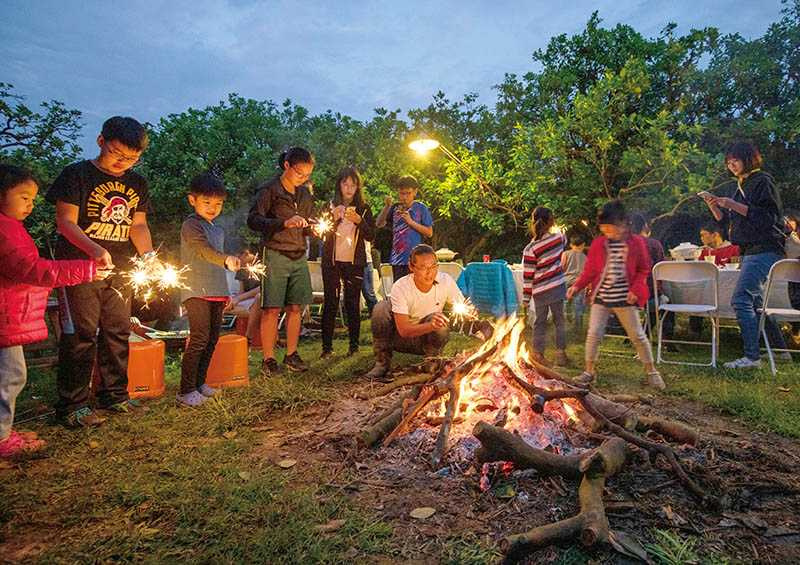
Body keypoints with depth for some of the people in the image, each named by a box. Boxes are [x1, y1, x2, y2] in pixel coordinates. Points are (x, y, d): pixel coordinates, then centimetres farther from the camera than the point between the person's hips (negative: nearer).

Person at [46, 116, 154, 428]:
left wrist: (148, 255, -7)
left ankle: (114, 396, 24)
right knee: (80, 335, -4)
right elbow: (65, 221, -10)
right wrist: (94, 249, -27)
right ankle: (71, 406, 7)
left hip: (119, 271, 6)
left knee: (118, 332, 11)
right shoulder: (76, 174, -5)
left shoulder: (137, 183, 10)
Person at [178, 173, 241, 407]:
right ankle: (186, 391, -5)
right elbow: (204, 250, -28)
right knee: (199, 338, -12)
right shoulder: (191, 225, -8)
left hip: (216, 293, 8)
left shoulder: (218, 230, 19)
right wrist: (226, 260, -46)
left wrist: (225, 292, 24)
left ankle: (199, 383, 20)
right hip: (197, 291, -8)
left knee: (213, 338, 9)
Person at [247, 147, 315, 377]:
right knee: (272, 309, -4)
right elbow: (253, 220, -13)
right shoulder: (269, 190, -4)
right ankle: (268, 359, 4)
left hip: (299, 257, 6)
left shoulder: (305, 193, 15)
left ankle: (291, 355, 17)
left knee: (295, 308, 6)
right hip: (275, 255, -6)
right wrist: (285, 222, -24)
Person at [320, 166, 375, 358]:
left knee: (353, 304, 1)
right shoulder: (329, 207, 6)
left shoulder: (363, 209, 7)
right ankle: (327, 346, 2)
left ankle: (354, 345, 9)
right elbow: (322, 234, 2)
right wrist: (333, 219, -14)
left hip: (354, 262, 0)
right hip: (331, 261, 0)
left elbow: (371, 236, 1)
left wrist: (359, 221, -15)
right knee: (330, 303, -1)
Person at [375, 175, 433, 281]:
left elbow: (429, 233, -2)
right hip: (397, 260, 4)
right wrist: (386, 207, -7)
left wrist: (411, 221, -12)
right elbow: (379, 224, 5)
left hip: (414, 260, -3)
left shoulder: (421, 208, 0)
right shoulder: (395, 208, 8)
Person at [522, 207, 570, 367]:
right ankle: (561, 354, 16)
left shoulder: (530, 249, -15)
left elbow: (527, 277, -11)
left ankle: (538, 354, 19)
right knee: (559, 320, 13)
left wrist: (526, 298, -3)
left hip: (540, 291, -2)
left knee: (540, 322, 11)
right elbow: (564, 241, 22)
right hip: (557, 286, 2)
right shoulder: (558, 237, -7)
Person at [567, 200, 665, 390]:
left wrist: (636, 289, -11)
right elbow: (590, 271, 4)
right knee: (593, 333, -1)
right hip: (601, 296, 2)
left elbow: (643, 270, 2)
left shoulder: (636, 242, -4)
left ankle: (651, 371, 25)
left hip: (625, 298, -2)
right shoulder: (598, 243, 0)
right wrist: (577, 286, -10)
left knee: (637, 335, 7)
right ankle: (589, 370, 15)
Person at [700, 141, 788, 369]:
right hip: (749, 252, 10)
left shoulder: (762, 181, -7)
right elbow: (723, 218, 20)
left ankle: (752, 356, -15)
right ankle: (780, 349, 27)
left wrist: (733, 205, -20)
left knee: (740, 299, -17)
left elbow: (768, 217, -17)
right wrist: (711, 202, 3)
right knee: (754, 302, 15)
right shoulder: (741, 187, 20)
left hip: (764, 250, -10)